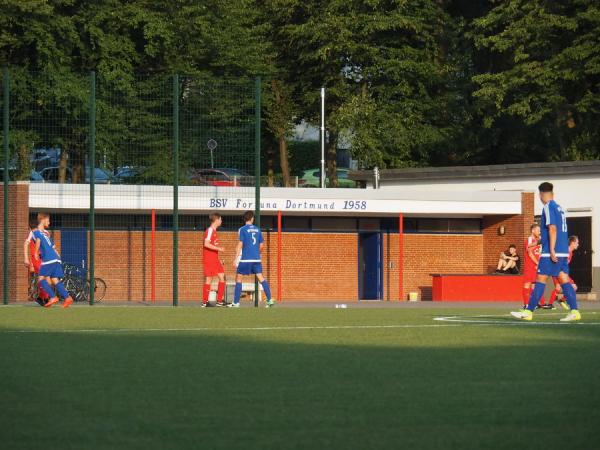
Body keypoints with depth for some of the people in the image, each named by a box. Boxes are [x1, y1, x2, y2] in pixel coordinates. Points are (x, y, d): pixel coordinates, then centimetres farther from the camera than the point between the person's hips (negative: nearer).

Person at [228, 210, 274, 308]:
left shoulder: (242, 230, -4)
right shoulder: (257, 229, 9)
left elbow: (240, 245, -10)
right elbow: (261, 245, 13)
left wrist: (236, 258, -7)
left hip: (245, 259, -4)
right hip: (256, 259, 4)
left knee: (238, 278, 5)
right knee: (261, 278, 5)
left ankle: (236, 302, 2)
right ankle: (270, 300, -4)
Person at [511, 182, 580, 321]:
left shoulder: (549, 207, -8)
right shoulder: (559, 208, 17)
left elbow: (552, 228, -17)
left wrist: (552, 250, -20)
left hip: (552, 252, -8)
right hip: (563, 252, 8)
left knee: (540, 280, -6)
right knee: (564, 280, 4)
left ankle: (528, 311, -5)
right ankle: (574, 311, -4)